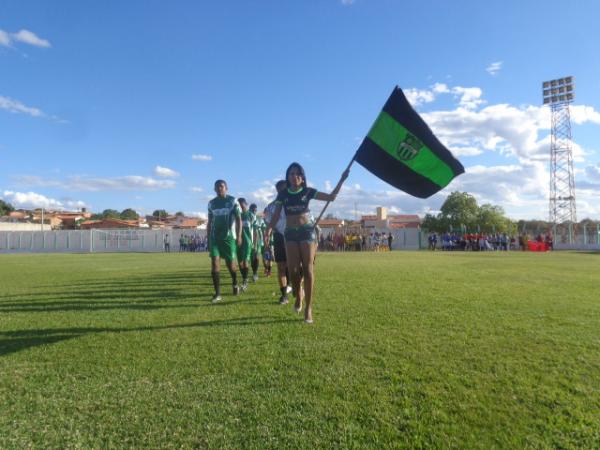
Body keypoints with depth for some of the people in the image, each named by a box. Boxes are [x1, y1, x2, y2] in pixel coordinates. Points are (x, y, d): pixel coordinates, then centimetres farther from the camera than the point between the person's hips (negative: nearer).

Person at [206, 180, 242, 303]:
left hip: (229, 236, -3)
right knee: (214, 263, -9)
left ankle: (235, 283, 33)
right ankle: (217, 293, -5)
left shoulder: (233, 201, 0)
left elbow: (239, 219, -2)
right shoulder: (211, 203, 11)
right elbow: (209, 222, 17)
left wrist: (239, 236, -12)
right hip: (214, 237, 3)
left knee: (230, 264, 3)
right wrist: (208, 238, 12)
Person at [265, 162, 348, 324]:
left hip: (307, 231, -1)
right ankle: (298, 295, 25)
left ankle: (308, 308, 4)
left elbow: (331, 197, 0)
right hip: (290, 233, 1)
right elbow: (276, 215, 2)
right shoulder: (283, 194, 4)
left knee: (308, 269, -4)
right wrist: (269, 229, -15)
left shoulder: (308, 191, 1)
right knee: (293, 269, -8)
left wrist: (341, 180, -8)